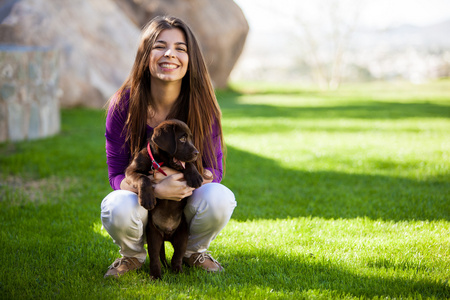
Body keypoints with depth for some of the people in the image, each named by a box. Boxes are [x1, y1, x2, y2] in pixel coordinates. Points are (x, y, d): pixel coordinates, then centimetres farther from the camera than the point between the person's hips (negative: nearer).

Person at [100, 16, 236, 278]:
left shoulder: (203, 105, -14)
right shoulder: (124, 104, -16)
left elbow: (214, 171, -9)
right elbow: (117, 175, -13)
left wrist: (182, 177, -32)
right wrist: (157, 189, -34)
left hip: (188, 203, 1)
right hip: (141, 200, -1)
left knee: (220, 198, -31)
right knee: (118, 209, -35)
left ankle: (194, 251, 4)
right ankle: (132, 255, 3)